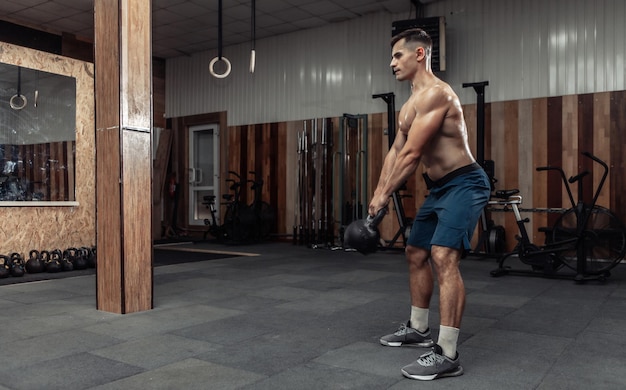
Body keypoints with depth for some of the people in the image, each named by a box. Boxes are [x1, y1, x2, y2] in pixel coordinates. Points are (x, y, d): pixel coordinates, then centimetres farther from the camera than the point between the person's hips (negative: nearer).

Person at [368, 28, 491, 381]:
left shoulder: (435, 93, -19)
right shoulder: (409, 106, 14)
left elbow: (412, 155, -22)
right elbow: (396, 152, 15)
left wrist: (384, 197, -16)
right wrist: (378, 194, 7)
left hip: (464, 184, -11)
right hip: (439, 188, 11)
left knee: (444, 257, -23)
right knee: (417, 254, 16)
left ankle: (447, 355, -18)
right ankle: (418, 328, 32)